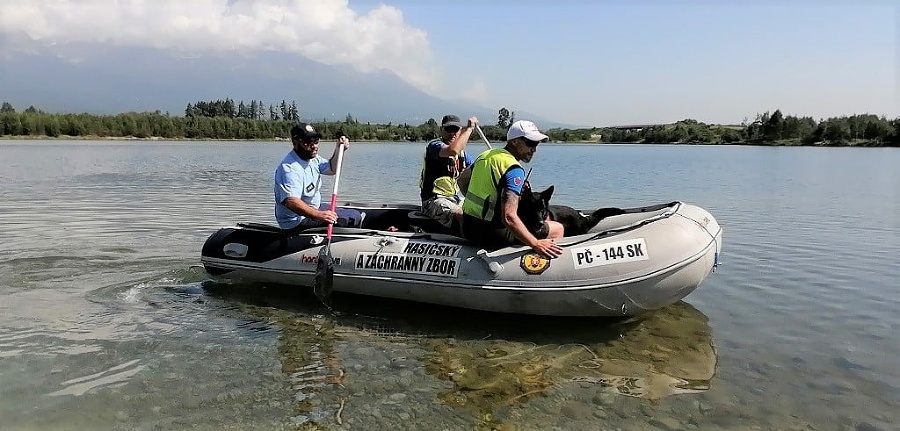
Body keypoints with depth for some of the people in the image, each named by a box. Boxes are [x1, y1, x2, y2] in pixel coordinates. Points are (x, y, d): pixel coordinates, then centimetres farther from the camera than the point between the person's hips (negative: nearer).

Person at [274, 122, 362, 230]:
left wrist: (339, 150, 2)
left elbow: (331, 169, 20)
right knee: (355, 216, -13)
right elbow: (291, 201, -40)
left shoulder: (312, 158, 4)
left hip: (313, 208, 11)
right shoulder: (289, 168, -27)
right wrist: (318, 215, -52)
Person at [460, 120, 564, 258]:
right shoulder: (514, 170, -20)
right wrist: (536, 244, -24)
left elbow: (462, 181, 24)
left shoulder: (486, 155, 7)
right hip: (493, 235, -9)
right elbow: (509, 217, -31)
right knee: (558, 228, 0)